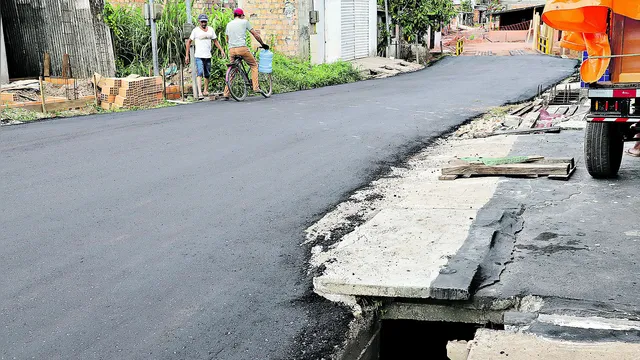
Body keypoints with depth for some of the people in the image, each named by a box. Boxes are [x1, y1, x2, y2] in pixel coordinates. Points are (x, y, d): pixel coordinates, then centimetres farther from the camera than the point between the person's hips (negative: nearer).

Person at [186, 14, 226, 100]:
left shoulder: (211, 30, 11)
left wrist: (221, 50, 4)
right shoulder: (196, 30, 0)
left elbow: (215, 41, 18)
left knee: (207, 75, 10)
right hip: (199, 56, -4)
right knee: (200, 73, -18)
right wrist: (187, 55, 0)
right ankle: (200, 93, -26)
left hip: (208, 56, 4)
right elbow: (188, 42, 4)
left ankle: (205, 90, 28)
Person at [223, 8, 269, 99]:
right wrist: (263, 44, 21)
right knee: (254, 65, 13)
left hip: (231, 50, 4)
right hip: (242, 48, -4)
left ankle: (226, 93, 6)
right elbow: (255, 35, 10)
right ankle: (256, 87, 2)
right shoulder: (244, 21, 8)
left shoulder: (229, 24, 19)